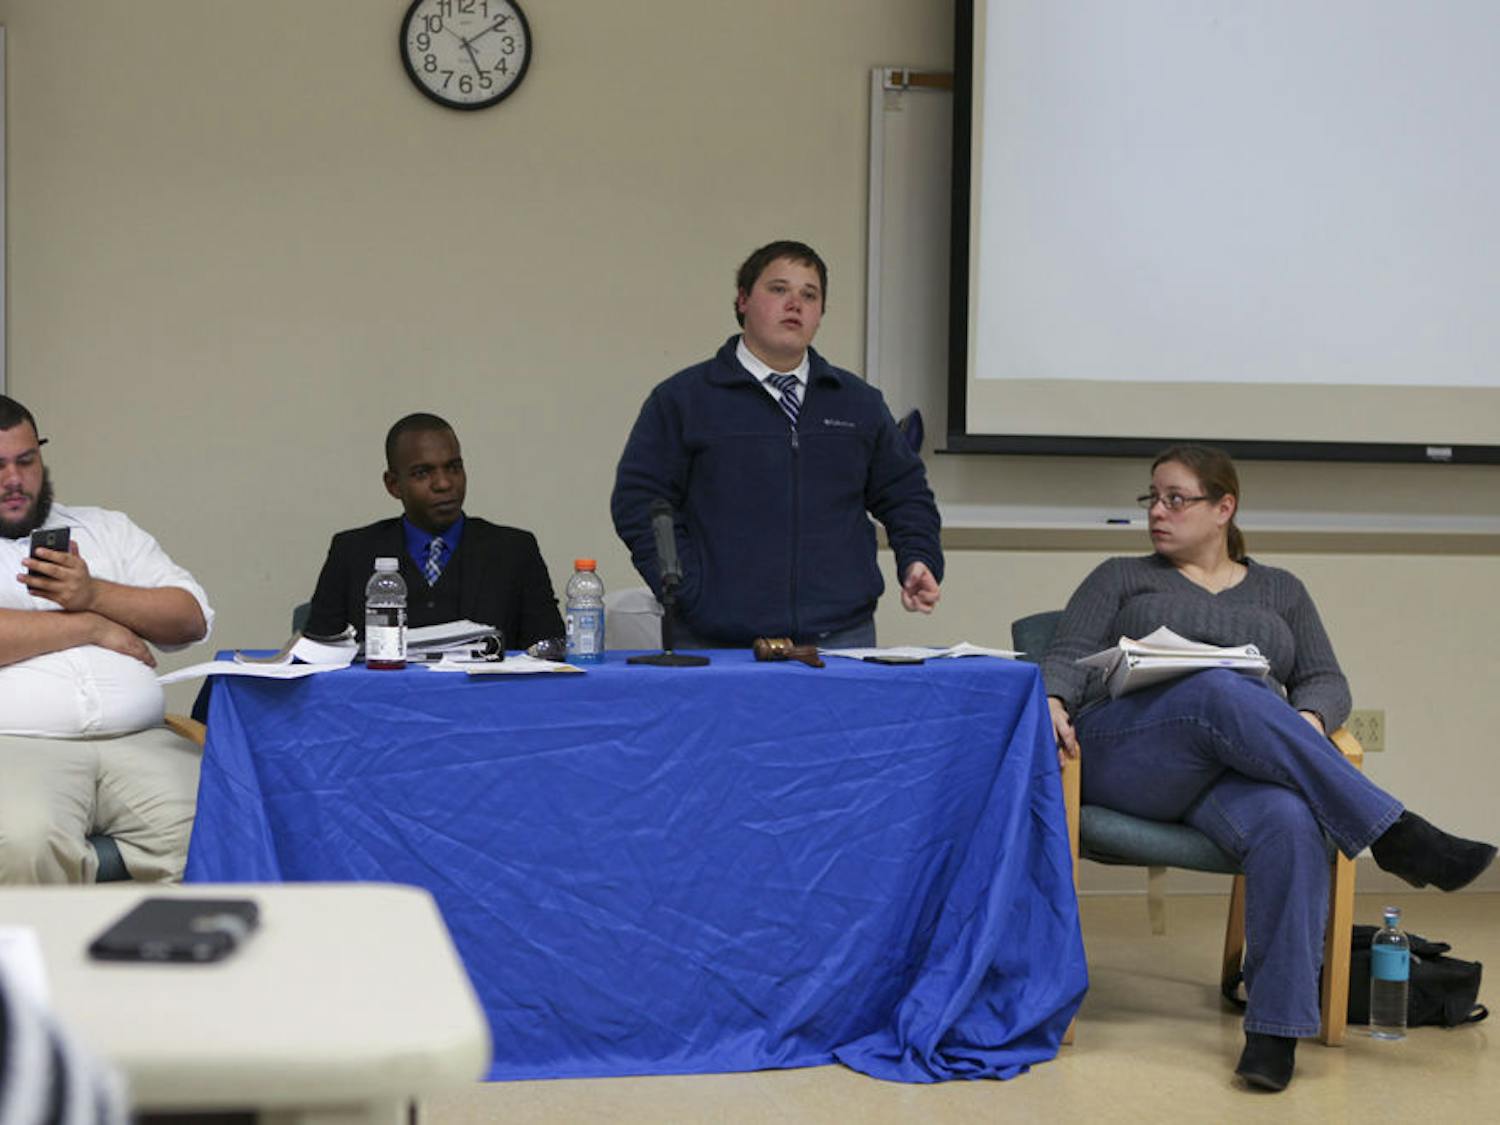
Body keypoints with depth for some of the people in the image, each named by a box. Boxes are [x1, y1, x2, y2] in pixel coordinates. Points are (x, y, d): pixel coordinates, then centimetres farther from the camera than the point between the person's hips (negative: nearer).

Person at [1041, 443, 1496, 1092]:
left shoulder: (1280, 592, 27)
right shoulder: (1120, 579, 23)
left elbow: (1326, 679, 18)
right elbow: (1069, 657, 10)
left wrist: (1309, 720, -7)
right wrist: (1052, 700, -15)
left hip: (1240, 770, 2)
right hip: (1126, 755, -1)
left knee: (1289, 823, -36)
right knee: (1222, 692, -36)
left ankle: (1277, 1029, -37)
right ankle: (1393, 834, -38)